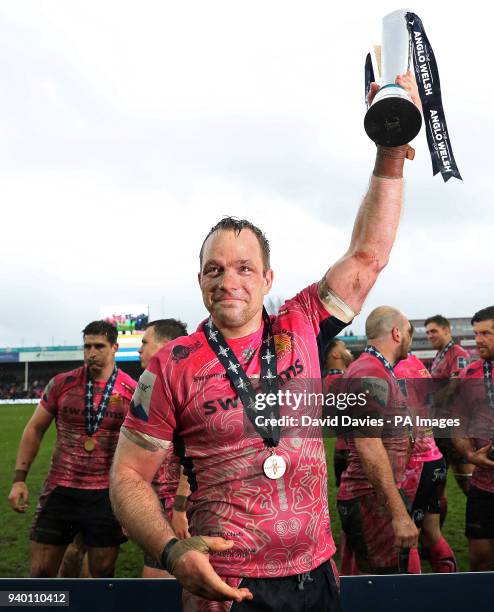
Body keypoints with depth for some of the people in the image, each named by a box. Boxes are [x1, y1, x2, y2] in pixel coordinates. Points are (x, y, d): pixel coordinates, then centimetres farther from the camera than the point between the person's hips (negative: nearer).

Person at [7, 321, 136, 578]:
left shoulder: (133, 392, -6)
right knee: (41, 572, 9)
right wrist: (19, 479, 1)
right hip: (59, 490, 1)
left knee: (103, 573, 11)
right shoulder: (61, 383, -2)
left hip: (106, 495, -1)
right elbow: (34, 430, 7)